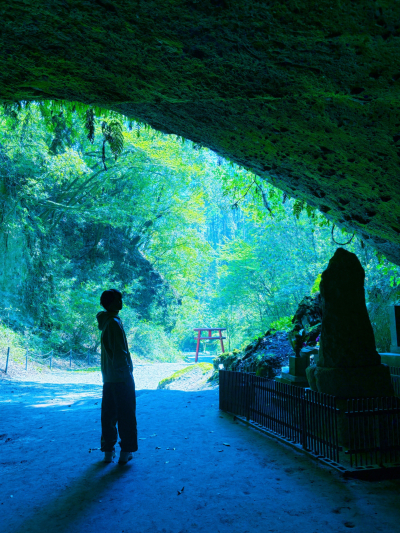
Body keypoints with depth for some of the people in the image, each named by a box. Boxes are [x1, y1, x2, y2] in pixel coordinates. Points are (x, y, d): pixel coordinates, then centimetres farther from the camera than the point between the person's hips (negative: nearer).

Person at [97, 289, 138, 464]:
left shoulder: (105, 322, 11)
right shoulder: (114, 323, -17)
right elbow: (120, 353, -20)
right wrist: (127, 373, -13)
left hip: (108, 378, 9)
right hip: (121, 377, -9)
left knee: (108, 414, 13)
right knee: (126, 415, 1)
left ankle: (108, 450, 20)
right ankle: (126, 451, 7)